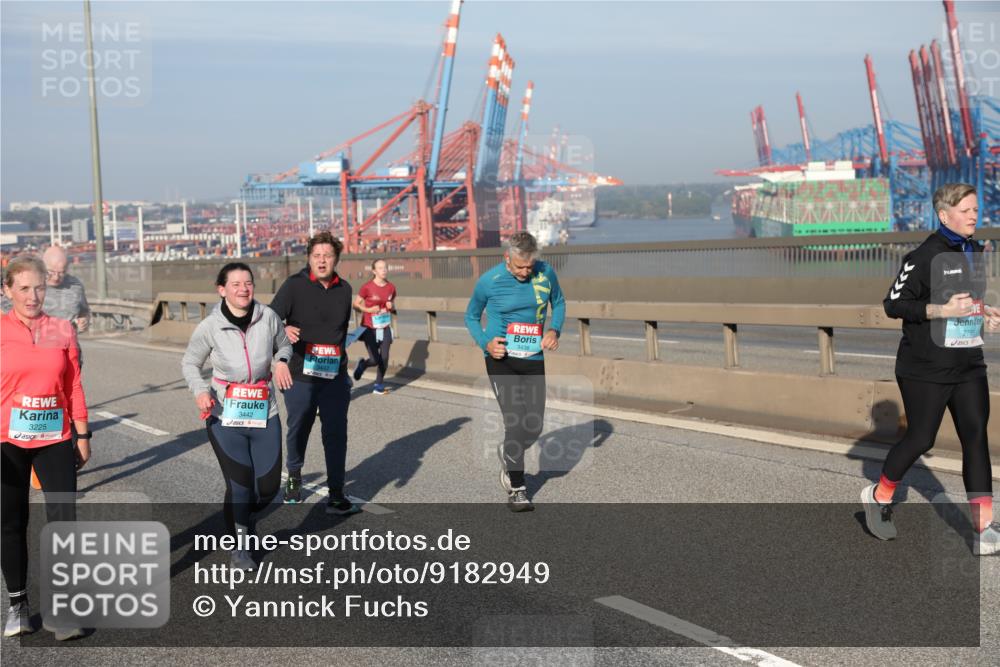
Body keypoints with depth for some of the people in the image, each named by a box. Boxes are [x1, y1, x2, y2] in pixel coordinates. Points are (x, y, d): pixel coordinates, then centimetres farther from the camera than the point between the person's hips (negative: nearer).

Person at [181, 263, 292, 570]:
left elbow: (283, 345, 12)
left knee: (268, 486, 4)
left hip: (264, 414, 3)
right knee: (240, 484, -4)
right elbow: (189, 363, 2)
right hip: (225, 417, -2)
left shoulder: (267, 317, -6)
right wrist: (200, 391, -17)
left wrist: (282, 360, -12)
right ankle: (240, 546, 22)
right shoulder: (209, 327, -10)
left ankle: (240, 514, 41)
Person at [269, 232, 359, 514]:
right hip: (300, 375, -2)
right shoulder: (294, 285, -7)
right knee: (298, 429, 14)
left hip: (335, 377, 2)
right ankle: (294, 477, 40)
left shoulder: (344, 289, 6)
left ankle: (336, 496, 0)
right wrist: (284, 330, -37)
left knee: (336, 433, -5)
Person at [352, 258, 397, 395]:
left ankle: (379, 385, 15)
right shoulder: (367, 287, -11)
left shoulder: (391, 287, 2)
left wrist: (391, 306, -4)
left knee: (384, 358, -2)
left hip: (385, 327, 4)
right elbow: (356, 303, -2)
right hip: (370, 328, -4)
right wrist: (368, 310, -17)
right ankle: (362, 364, 29)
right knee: (374, 360, -7)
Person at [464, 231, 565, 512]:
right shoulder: (489, 281, -8)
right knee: (515, 421, -13)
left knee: (534, 426, 5)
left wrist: (554, 330, -3)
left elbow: (558, 302, 16)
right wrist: (485, 343, -10)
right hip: (501, 360, -3)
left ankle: (508, 455, 39)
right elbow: (471, 317, 8)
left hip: (534, 360, 3)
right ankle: (517, 490, 0)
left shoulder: (546, 273, -2)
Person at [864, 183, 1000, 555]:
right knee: (920, 439, 3)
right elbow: (893, 304, -15)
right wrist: (942, 310, -24)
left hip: (969, 366, 6)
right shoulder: (925, 256, -13)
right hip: (926, 369, -6)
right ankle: (878, 496, 29)